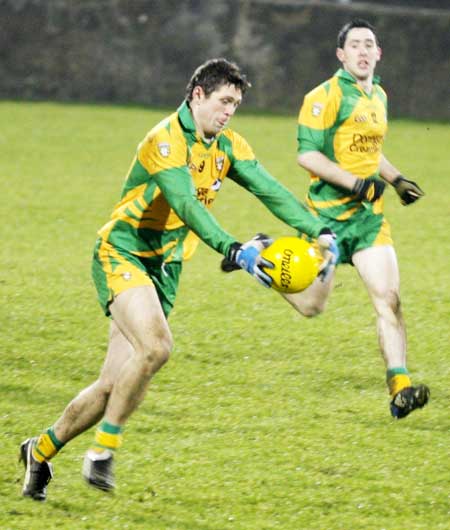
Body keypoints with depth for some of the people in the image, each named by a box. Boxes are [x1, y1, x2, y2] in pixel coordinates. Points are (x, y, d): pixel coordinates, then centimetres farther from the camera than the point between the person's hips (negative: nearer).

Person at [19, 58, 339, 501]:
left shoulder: (227, 147, 6)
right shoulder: (166, 141, -19)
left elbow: (271, 191, -1)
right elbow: (187, 207, -32)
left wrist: (319, 231, -16)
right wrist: (234, 251, -44)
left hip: (164, 267, 7)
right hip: (122, 255, -7)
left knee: (114, 385, 3)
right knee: (155, 347, -30)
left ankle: (40, 451, 21)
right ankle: (103, 450, -16)